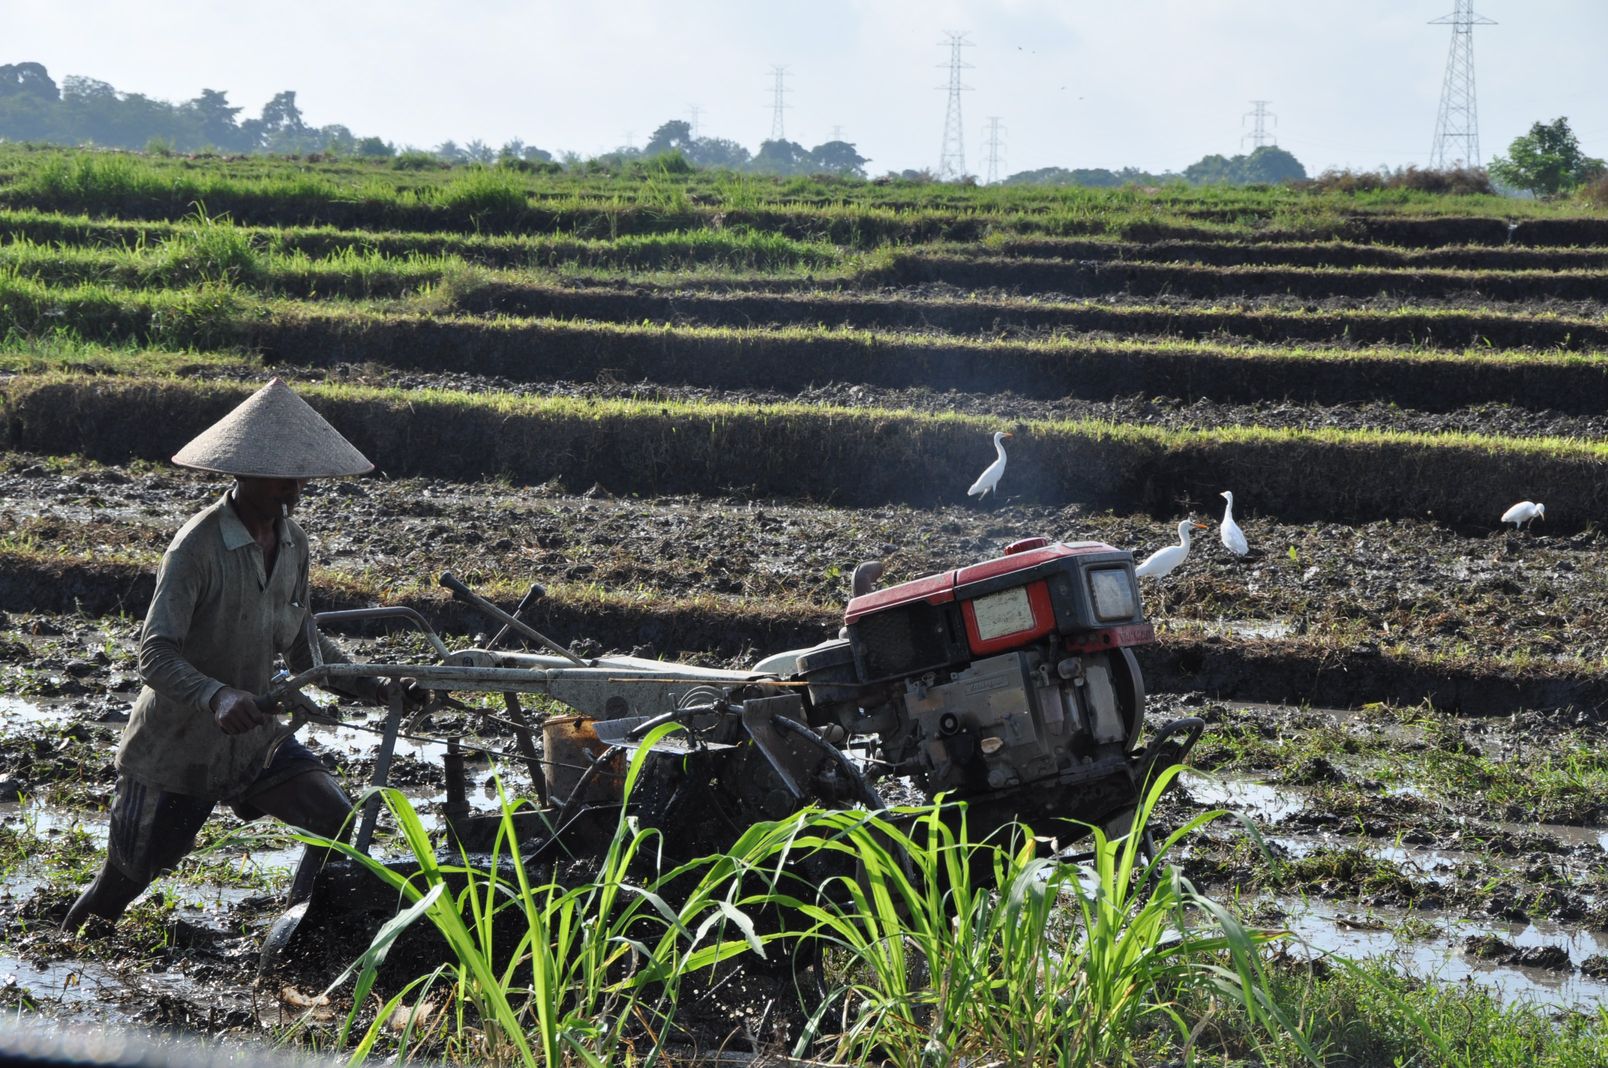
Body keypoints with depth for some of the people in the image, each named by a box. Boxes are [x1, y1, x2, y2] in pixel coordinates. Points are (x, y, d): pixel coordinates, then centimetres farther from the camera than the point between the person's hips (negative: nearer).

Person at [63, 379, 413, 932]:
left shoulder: (292, 542, 0)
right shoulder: (197, 545, -23)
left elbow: (303, 646, 9)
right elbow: (156, 655, -27)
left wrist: (376, 688, -4)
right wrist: (218, 697, -45)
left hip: (256, 736, 6)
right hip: (177, 744, -6)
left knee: (342, 827, -10)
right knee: (131, 871, 8)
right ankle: (72, 937, 39)